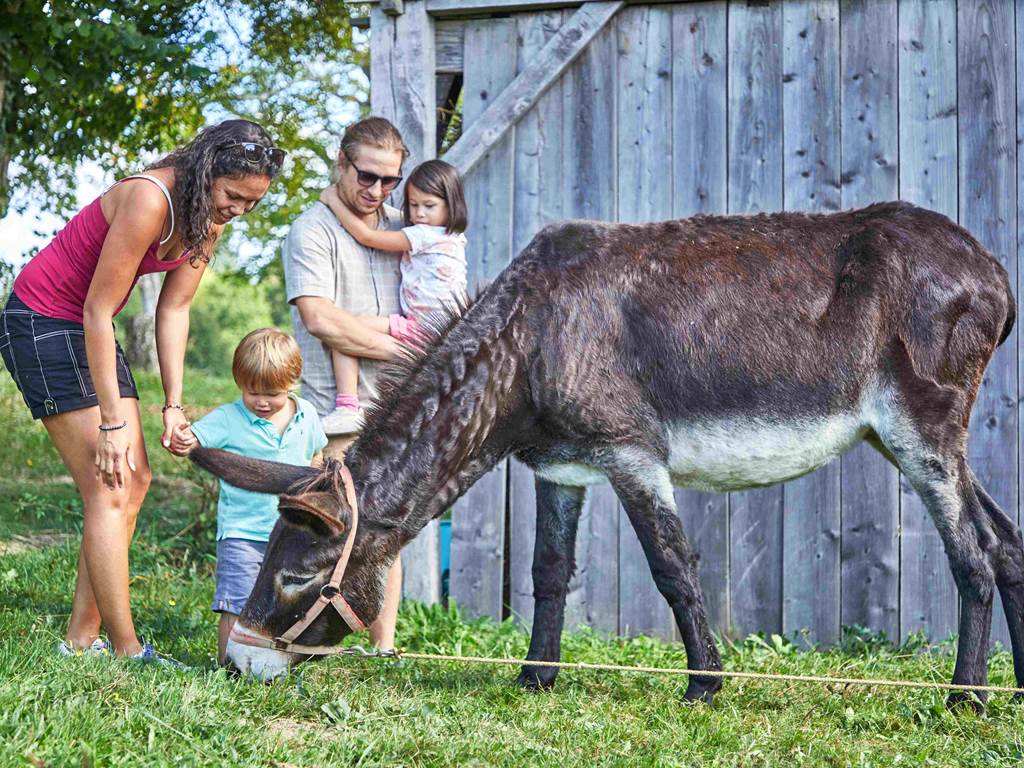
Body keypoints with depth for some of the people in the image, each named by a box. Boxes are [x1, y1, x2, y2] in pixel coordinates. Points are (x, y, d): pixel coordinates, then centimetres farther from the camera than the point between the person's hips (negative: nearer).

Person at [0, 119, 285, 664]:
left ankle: (81, 640, 10)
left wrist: (174, 403, -5)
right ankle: (127, 651, -11)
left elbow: (173, 311, 2)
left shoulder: (210, 216, -3)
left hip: (87, 328, 9)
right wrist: (112, 420, -25)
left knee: (134, 481, 6)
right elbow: (98, 311, -26)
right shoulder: (149, 200, -29)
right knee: (108, 489, -12)